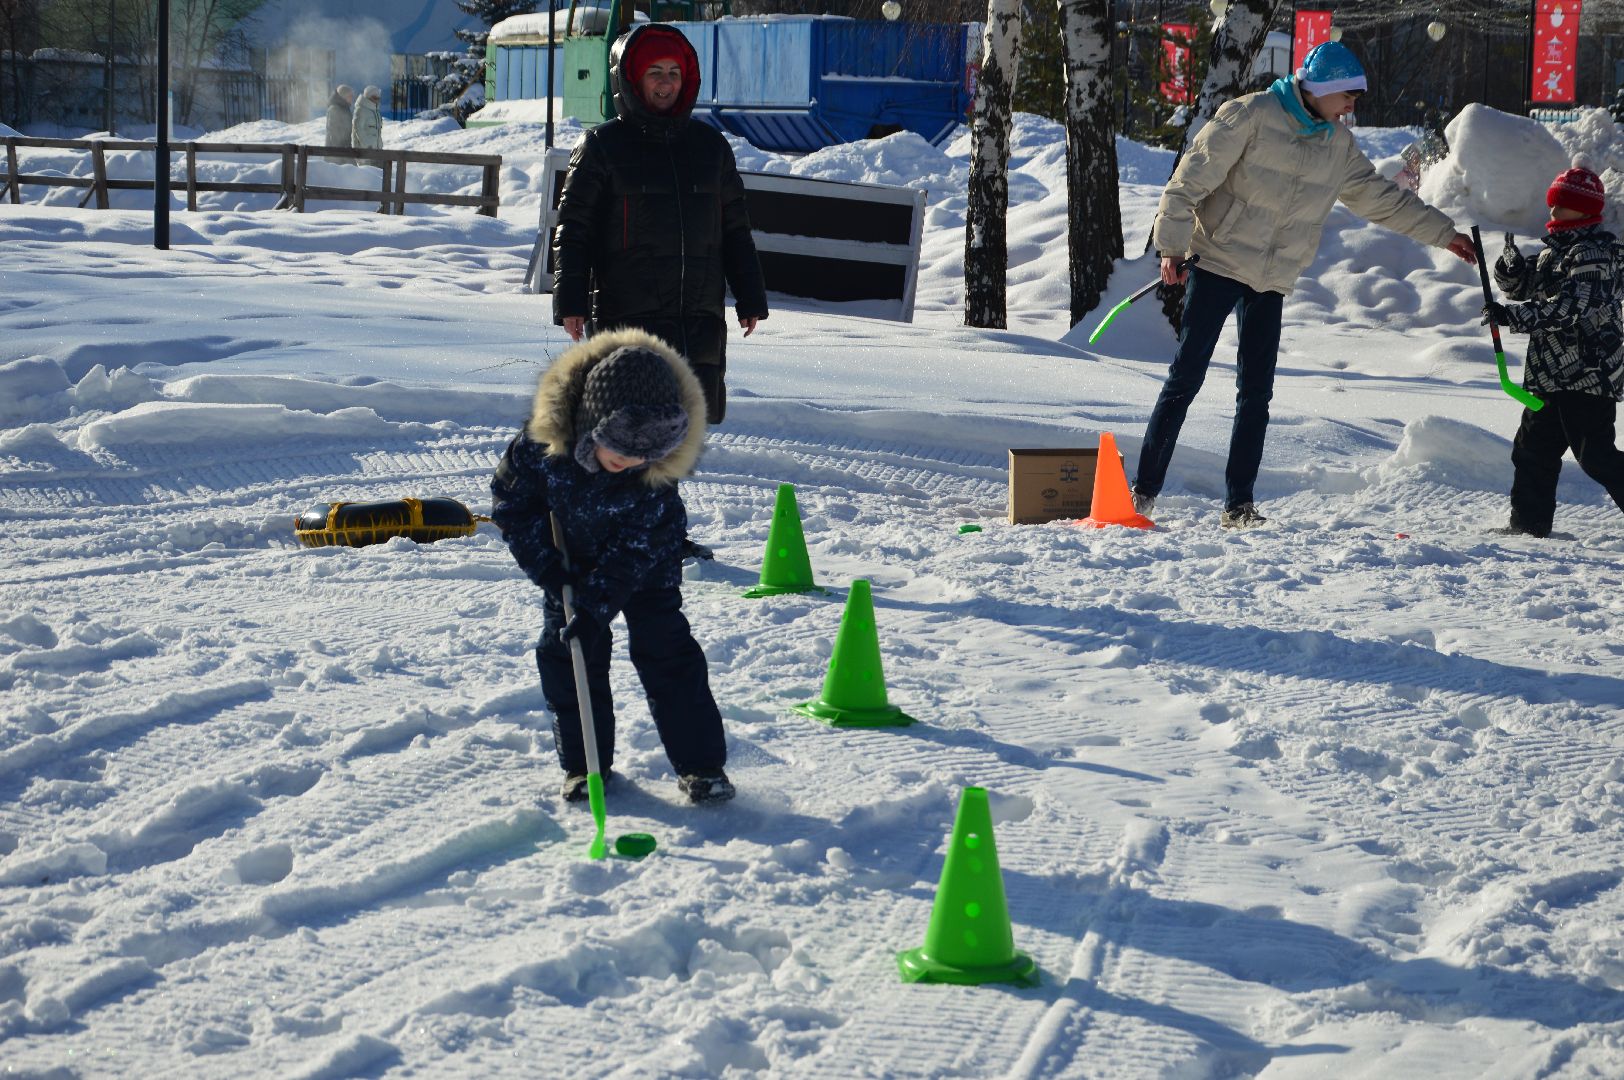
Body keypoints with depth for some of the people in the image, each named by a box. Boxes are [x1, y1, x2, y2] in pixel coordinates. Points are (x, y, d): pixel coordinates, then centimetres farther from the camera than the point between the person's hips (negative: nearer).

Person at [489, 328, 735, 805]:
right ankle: (583, 763, 12)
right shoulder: (545, 438, -32)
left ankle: (701, 764, 2)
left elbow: (635, 547, -25)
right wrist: (546, 565, -20)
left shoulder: (660, 466, -33)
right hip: (569, 557, 2)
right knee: (567, 656, -2)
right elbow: (511, 498, -15)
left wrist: (597, 604, -30)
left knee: (665, 649, -6)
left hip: (646, 565, -2)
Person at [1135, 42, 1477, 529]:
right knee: (1185, 378, -6)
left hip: (1271, 282, 6)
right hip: (1216, 264, -5)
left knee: (1256, 393, 2)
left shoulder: (1338, 146, 11)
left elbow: (1382, 197, 21)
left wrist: (1443, 233, 19)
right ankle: (1144, 490, 1)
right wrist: (1173, 244, -16)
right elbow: (1193, 177, -11)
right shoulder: (1251, 116, -10)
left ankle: (1238, 504, 7)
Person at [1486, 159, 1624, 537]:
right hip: (1554, 374, 10)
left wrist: (1512, 316, -23)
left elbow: (1572, 307, -23)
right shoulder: (1555, 250, 16)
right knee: (1533, 448, 12)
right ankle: (1529, 522, 20)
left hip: (1589, 374, -10)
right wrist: (1513, 264, -1)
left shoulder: (1591, 252, -14)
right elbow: (1521, 287, 21)